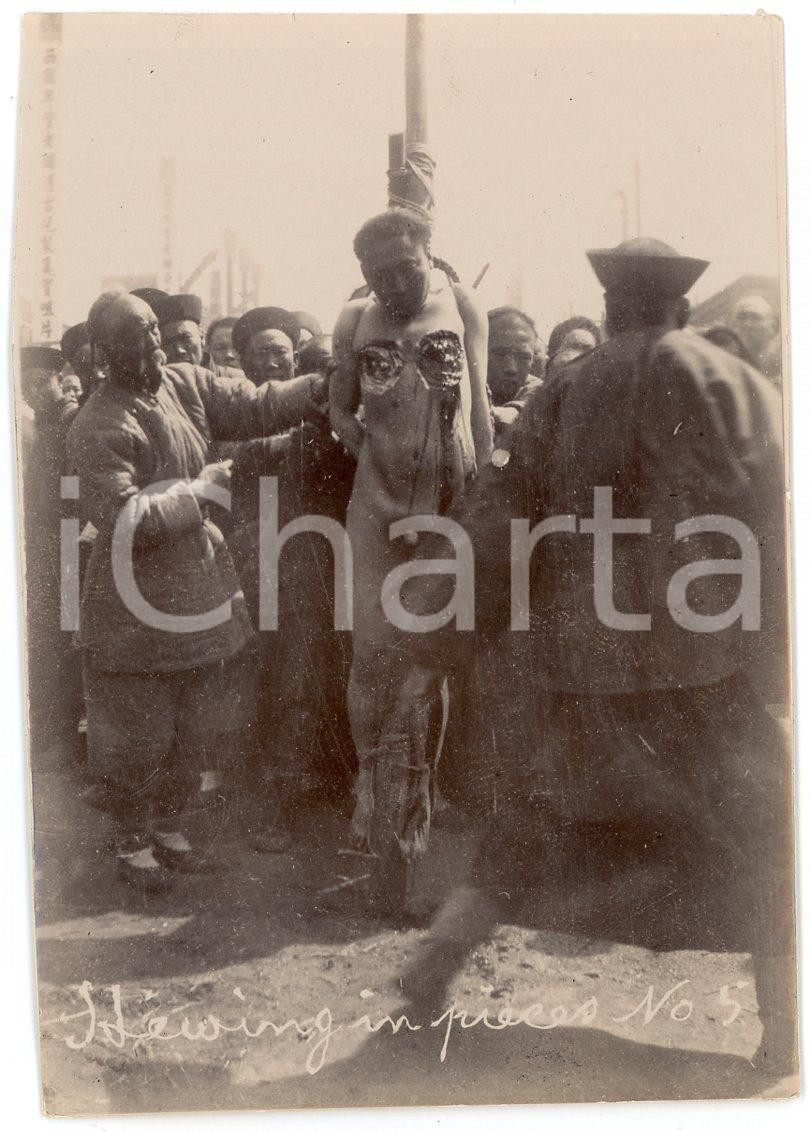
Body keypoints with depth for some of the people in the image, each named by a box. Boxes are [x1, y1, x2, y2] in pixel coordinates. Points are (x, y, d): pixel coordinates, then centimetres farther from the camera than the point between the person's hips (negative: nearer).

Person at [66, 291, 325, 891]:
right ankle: (134, 840, 30)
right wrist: (199, 489, -16)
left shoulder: (185, 383, 3)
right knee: (140, 734, 7)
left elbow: (254, 406, 4)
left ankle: (170, 824, 40)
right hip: (140, 607, -7)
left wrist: (323, 385, -8)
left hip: (204, 588, 7)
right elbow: (125, 519, -24)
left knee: (200, 725, 18)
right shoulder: (98, 429, -17)